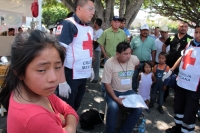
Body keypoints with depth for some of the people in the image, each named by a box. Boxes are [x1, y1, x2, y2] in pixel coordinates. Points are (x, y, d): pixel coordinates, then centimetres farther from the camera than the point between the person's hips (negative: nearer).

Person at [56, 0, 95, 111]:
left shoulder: (89, 28, 9)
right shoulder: (67, 24, -16)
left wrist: (90, 67, 16)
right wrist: (62, 82, -23)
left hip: (83, 76, 8)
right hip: (70, 76, -7)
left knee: (75, 108, 22)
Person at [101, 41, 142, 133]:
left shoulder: (134, 59, -8)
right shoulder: (109, 63, -17)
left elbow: (138, 65, 20)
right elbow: (107, 83, -14)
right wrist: (116, 98, -25)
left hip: (128, 91, 4)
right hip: (113, 91, -3)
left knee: (138, 109, -20)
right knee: (113, 107, -33)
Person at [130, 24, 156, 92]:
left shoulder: (151, 40, 0)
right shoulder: (134, 39, -2)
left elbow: (153, 51, 3)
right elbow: (130, 50, 1)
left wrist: (153, 61, -1)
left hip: (146, 63, 0)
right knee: (134, 77, 9)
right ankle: (134, 91, 24)